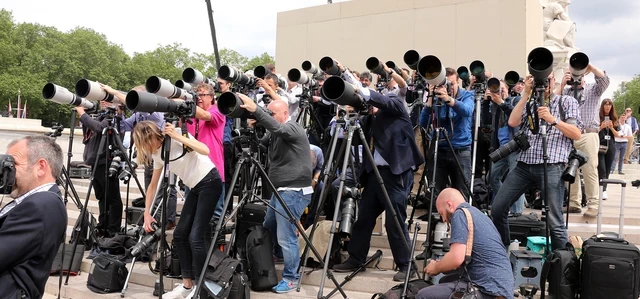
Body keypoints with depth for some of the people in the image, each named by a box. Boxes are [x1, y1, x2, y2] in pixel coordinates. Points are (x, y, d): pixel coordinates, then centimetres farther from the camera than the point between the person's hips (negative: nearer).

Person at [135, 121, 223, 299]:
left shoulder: (177, 136, -15)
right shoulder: (157, 154, 7)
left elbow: (205, 151, -29)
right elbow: (153, 185, 14)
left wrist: (177, 136, -27)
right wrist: (147, 214, 10)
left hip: (210, 183, -9)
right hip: (195, 188, 9)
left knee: (195, 237, -11)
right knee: (180, 234, 6)